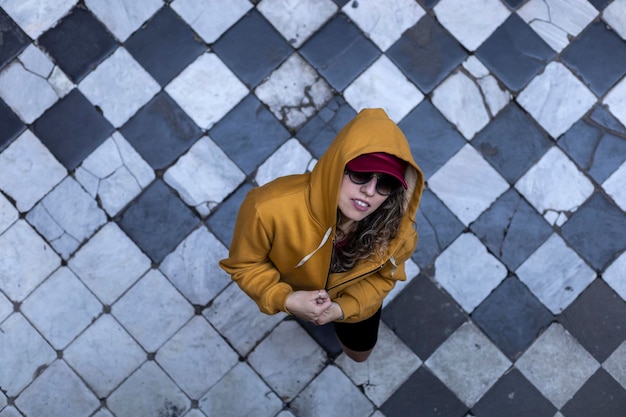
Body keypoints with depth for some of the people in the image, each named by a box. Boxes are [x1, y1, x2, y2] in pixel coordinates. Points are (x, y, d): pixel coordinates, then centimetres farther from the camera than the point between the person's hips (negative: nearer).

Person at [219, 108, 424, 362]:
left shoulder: (396, 230, -41)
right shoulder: (270, 209, -48)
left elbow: (384, 276, -17)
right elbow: (244, 263, -27)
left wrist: (343, 309, -30)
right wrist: (285, 300, -41)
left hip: (352, 298, 1)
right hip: (294, 292, -1)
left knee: (359, 353, 32)